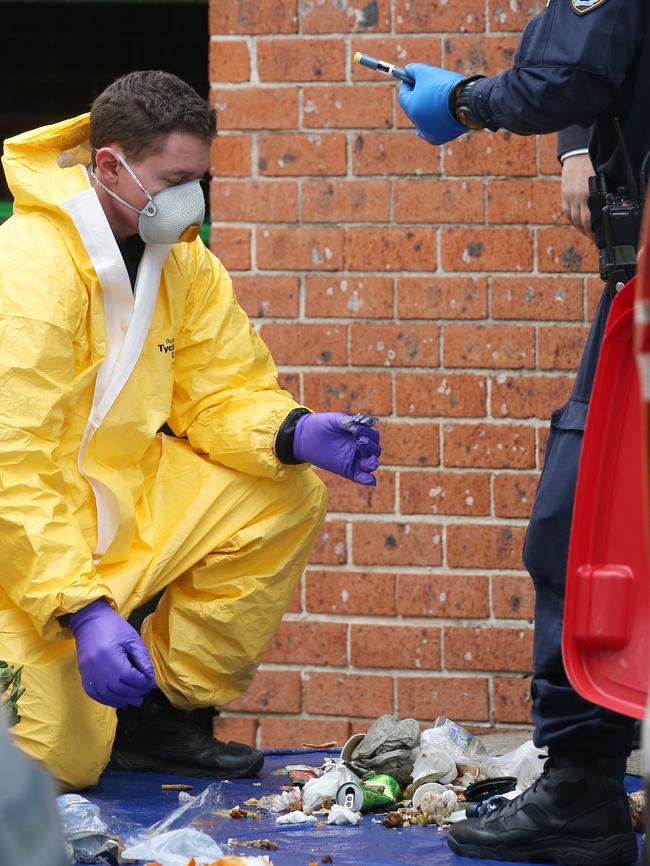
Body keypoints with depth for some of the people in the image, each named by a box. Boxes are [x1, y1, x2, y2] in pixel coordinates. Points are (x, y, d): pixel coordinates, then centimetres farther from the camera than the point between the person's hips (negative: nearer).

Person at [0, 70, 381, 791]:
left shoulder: (181, 258, 1)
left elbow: (221, 393, 5)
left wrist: (296, 436, -19)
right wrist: (83, 610, -37)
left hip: (125, 494, 8)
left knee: (288, 496, -8)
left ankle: (167, 711, 3)